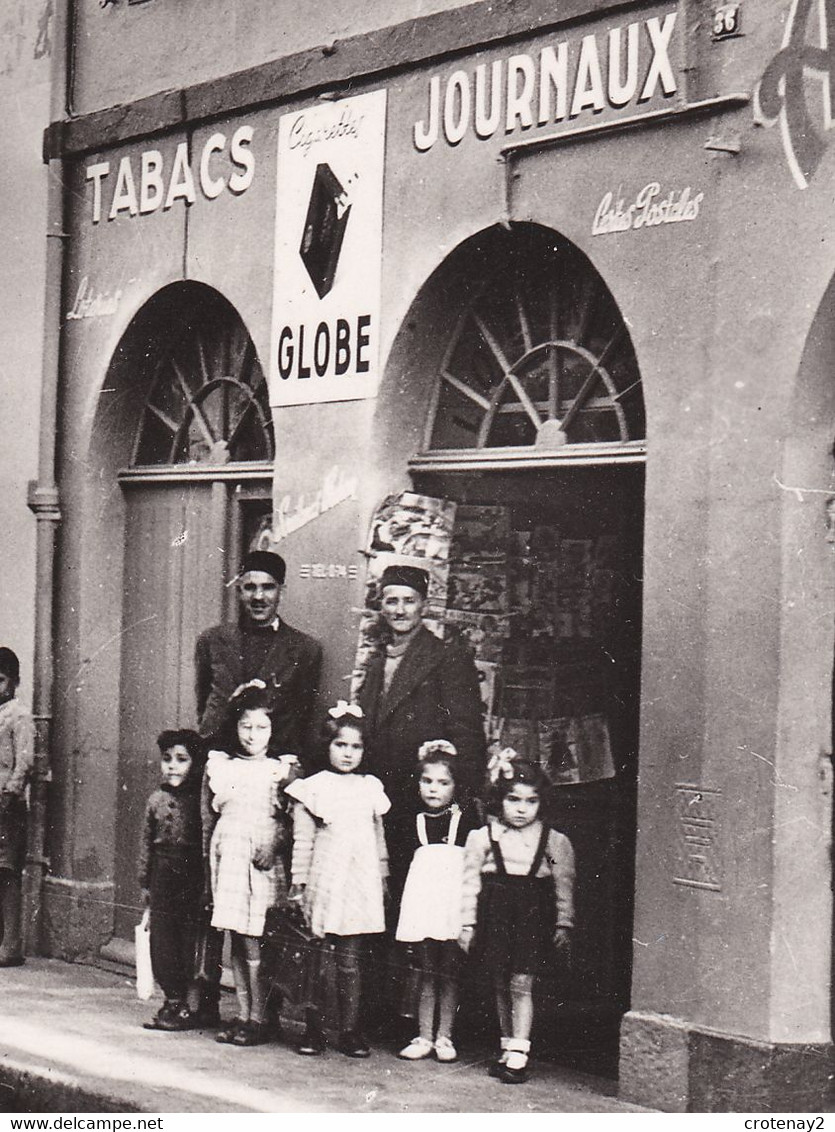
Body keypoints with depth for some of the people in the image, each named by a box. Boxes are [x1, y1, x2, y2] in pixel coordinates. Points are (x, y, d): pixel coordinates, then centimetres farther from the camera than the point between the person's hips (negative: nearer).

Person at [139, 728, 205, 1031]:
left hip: (193, 873, -4)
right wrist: (145, 881, 14)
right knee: (162, 937, 3)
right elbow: (147, 842, 14)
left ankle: (180, 1005, 2)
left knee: (191, 936, -3)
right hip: (163, 873, 4)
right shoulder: (157, 799, 9)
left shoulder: (200, 799, -5)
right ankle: (173, 1000, 11)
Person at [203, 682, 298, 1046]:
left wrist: (273, 846, -15)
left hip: (262, 860, -3)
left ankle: (258, 1018, -1)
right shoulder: (219, 766, 13)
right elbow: (208, 817, 16)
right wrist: (209, 861, 10)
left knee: (253, 941, -7)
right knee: (236, 939, 6)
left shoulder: (281, 770, 4)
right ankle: (242, 1014, 12)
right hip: (228, 854, 3)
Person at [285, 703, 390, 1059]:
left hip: (360, 883, 2)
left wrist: (383, 876, 17)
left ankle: (349, 1029, 9)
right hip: (323, 882, -2)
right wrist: (298, 883, -2)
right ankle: (313, 1029, 9)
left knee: (350, 961, 4)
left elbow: (379, 837, 18)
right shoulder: (312, 788, 0)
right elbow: (302, 840, 0)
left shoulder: (371, 788, 11)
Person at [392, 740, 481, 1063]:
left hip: (454, 903, -2)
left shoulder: (467, 819, 3)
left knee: (449, 973, 2)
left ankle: (444, 1037, 9)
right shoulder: (413, 823, 10)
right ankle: (424, 1037, 9)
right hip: (422, 901, 2)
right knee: (427, 973, 5)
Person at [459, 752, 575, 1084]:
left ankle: (518, 1055, -5)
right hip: (496, 914, 2)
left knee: (521, 984, -7)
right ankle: (508, 1047, 22)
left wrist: (563, 924, 1)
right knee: (501, 985, 10)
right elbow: (470, 882, 5)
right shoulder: (482, 838, 2)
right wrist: (467, 923, 2)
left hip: (532, 915, -2)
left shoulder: (554, 842, 1)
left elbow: (564, 884, 5)